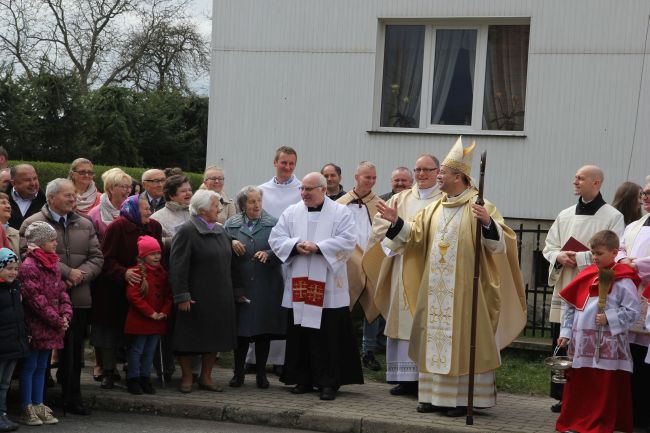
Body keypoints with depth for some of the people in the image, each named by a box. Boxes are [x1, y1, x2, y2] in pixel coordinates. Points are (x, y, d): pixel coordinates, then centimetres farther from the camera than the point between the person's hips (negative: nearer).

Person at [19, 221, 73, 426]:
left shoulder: (53, 264, 13)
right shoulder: (29, 266, -15)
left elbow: (61, 292, 14)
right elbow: (35, 299, -20)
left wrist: (66, 314, -2)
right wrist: (57, 320, -17)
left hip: (50, 327, 8)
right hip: (35, 326, -8)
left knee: (41, 367, 14)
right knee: (30, 367, 1)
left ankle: (38, 406, 21)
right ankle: (27, 409, 6)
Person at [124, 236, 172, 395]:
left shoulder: (162, 273, 10)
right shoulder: (137, 272, -11)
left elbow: (168, 295, 11)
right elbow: (133, 295, -17)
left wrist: (164, 312, -6)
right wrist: (150, 313, -17)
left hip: (158, 321, 6)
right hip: (140, 320, -6)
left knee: (150, 351, 12)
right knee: (137, 350, 2)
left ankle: (145, 378, 22)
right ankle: (133, 379, 10)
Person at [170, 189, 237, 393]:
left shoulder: (220, 230, 12)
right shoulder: (186, 231, -11)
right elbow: (178, 267, -15)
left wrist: (232, 292, 15)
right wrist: (182, 296, -19)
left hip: (219, 297, 7)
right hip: (196, 297, -7)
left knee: (214, 337, 9)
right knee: (189, 338, 1)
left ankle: (206, 377, 19)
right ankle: (187, 378, 12)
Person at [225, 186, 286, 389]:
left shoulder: (272, 224, 5)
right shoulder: (231, 225, 7)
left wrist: (268, 254, -17)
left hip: (266, 288, 0)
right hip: (240, 286, 0)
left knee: (264, 332, 4)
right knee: (241, 331, 2)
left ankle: (261, 374, 14)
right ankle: (238, 373, 13)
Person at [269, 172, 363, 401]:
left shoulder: (340, 212, 2)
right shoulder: (291, 213, 12)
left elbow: (347, 241, -9)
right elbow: (276, 239, 5)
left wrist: (318, 247, -17)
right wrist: (296, 245, -13)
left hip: (328, 288, -3)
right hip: (298, 286, 3)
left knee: (328, 335, -4)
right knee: (300, 333, 5)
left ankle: (329, 382, 1)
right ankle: (303, 379, 14)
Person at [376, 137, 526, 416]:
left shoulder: (480, 207, -7)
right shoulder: (435, 208, 13)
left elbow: (500, 243, -14)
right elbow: (416, 235, 17)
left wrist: (488, 223, -32)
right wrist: (396, 222, 5)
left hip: (465, 290, -6)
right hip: (435, 289, 6)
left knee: (464, 341, -2)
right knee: (435, 339, 8)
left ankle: (464, 398, 3)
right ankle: (436, 395, 14)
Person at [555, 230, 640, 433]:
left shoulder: (623, 281, -8)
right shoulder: (586, 276, 10)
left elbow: (632, 311, -10)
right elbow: (571, 307, 13)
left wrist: (609, 318, -19)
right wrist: (566, 332, 8)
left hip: (606, 346, -6)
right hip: (581, 343, 6)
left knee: (604, 390, 1)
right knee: (577, 386, 11)